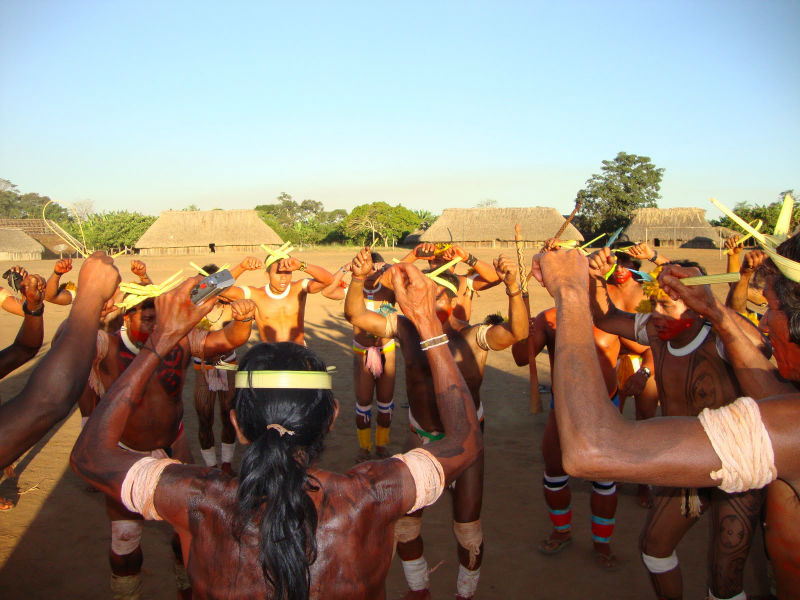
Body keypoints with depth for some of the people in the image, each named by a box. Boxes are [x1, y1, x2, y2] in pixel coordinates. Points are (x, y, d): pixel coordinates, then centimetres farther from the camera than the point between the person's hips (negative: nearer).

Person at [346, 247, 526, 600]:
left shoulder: (474, 337, -18)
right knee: (403, 522, 12)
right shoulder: (407, 329, -8)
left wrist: (512, 287, -53)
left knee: (468, 529, 8)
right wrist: (359, 279, -28)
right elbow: (355, 315, -10)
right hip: (420, 439, 3)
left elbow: (516, 331, -36)